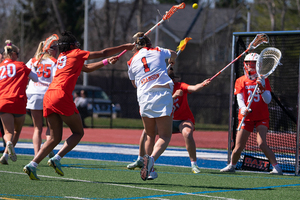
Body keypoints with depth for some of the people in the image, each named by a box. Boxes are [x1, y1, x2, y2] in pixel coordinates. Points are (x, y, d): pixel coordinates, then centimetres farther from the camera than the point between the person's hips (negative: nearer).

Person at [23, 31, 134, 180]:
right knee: (78, 132, 6)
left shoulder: (62, 57, 28)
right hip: (62, 96, -7)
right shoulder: (76, 54, 8)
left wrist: (106, 62, 40)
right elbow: (103, 53, 14)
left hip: (48, 96, 7)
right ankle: (56, 159, -10)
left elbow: (87, 68, 39)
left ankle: (32, 165, -4)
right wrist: (125, 47, 25)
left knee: (55, 138, 10)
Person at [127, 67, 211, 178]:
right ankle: (140, 160, 8)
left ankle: (194, 164, -26)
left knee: (187, 133, -36)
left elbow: (193, 88, -32)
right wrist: (174, 96, -38)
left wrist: (202, 84, -53)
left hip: (184, 120, -4)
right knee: (147, 130, -10)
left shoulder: (180, 86, -14)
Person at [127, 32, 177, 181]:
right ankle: (151, 159, -30)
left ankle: (148, 170, 14)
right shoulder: (158, 51, 16)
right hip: (163, 93, -2)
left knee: (150, 136, 18)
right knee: (164, 137, -3)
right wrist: (172, 60, 62)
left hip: (144, 97, 2)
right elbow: (174, 54, 39)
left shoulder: (132, 62, 17)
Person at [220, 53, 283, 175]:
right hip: (246, 118, 1)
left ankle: (276, 167, -13)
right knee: (238, 147, -1)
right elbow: (240, 98, -6)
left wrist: (262, 88, -22)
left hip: (262, 118, -1)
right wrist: (243, 109, -27)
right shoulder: (240, 81, 5)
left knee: (262, 144, -20)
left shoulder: (263, 81, 4)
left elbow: (267, 100, -5)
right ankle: (232, 166, 24)